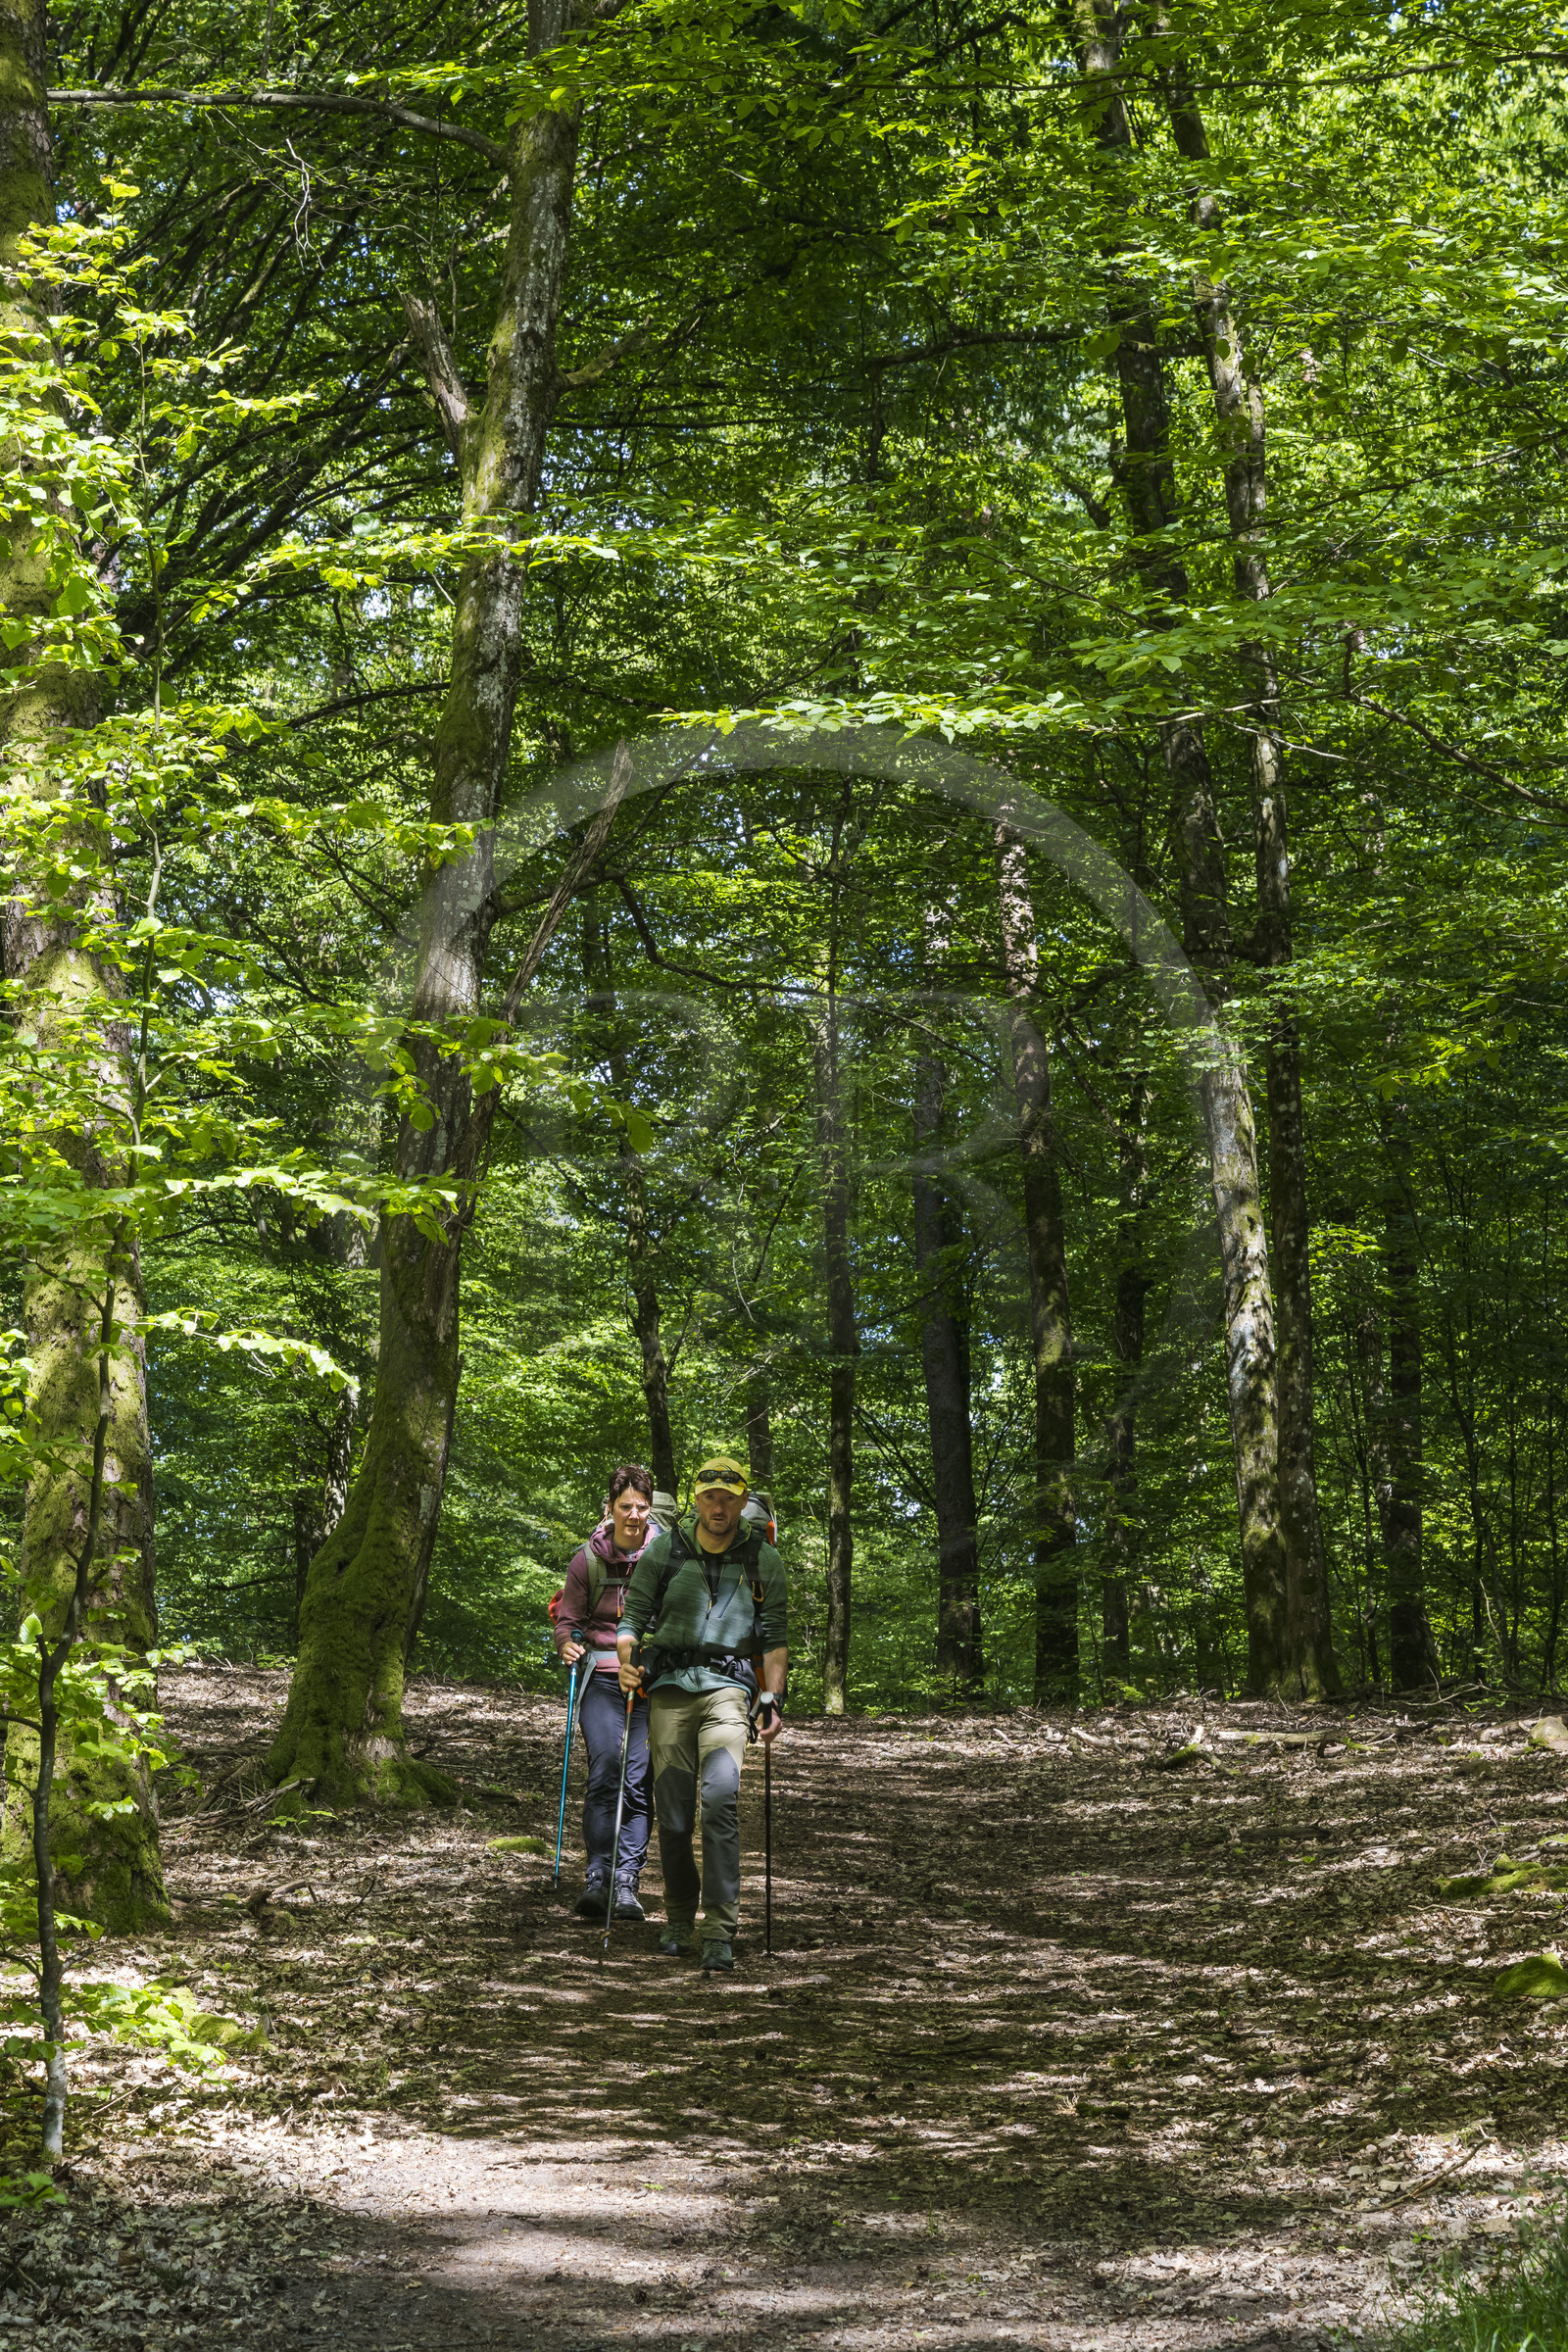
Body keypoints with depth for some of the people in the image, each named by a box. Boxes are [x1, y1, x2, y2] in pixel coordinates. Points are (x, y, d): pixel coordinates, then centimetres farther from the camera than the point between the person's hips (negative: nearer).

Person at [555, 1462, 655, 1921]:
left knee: (638, 1781, -5)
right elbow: (568, 1619, 8)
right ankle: (597, 1879, -10)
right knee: (604, 1773, -13)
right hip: (601, 1677, 0)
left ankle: (625, 1883, 0)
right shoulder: (587, 1559, 2)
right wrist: (567, 1643, -13)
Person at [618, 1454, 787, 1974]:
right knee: (673, 1813, 2)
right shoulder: (665, 1550, 8)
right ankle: (679, 1920, 20)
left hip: (728, 1685, -2)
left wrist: (773, 1699, -2)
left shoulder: (763, 1560, 8)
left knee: (720, 1797, -21)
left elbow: (775, 1636, 8)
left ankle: (720, 1929, -19)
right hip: (670, 1687, 2)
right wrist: (627, 1660, -9)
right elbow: (634, 1614, 9)